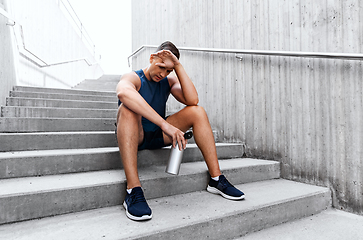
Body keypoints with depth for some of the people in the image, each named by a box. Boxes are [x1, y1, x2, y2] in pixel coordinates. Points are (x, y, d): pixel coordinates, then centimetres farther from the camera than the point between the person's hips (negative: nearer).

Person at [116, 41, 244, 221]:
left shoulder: (169, 81, 5)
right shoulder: (133, 78, -11)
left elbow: (192, 100, -14)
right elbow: (123, 92, -40)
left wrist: (178, 66, -15)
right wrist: (165, 124, -49)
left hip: (158, 135, 5)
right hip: (134, 137, -4)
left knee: (197, 112, -11)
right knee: (127, 108, -35)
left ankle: (216, 179, -12)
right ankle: (133, 191, -41)